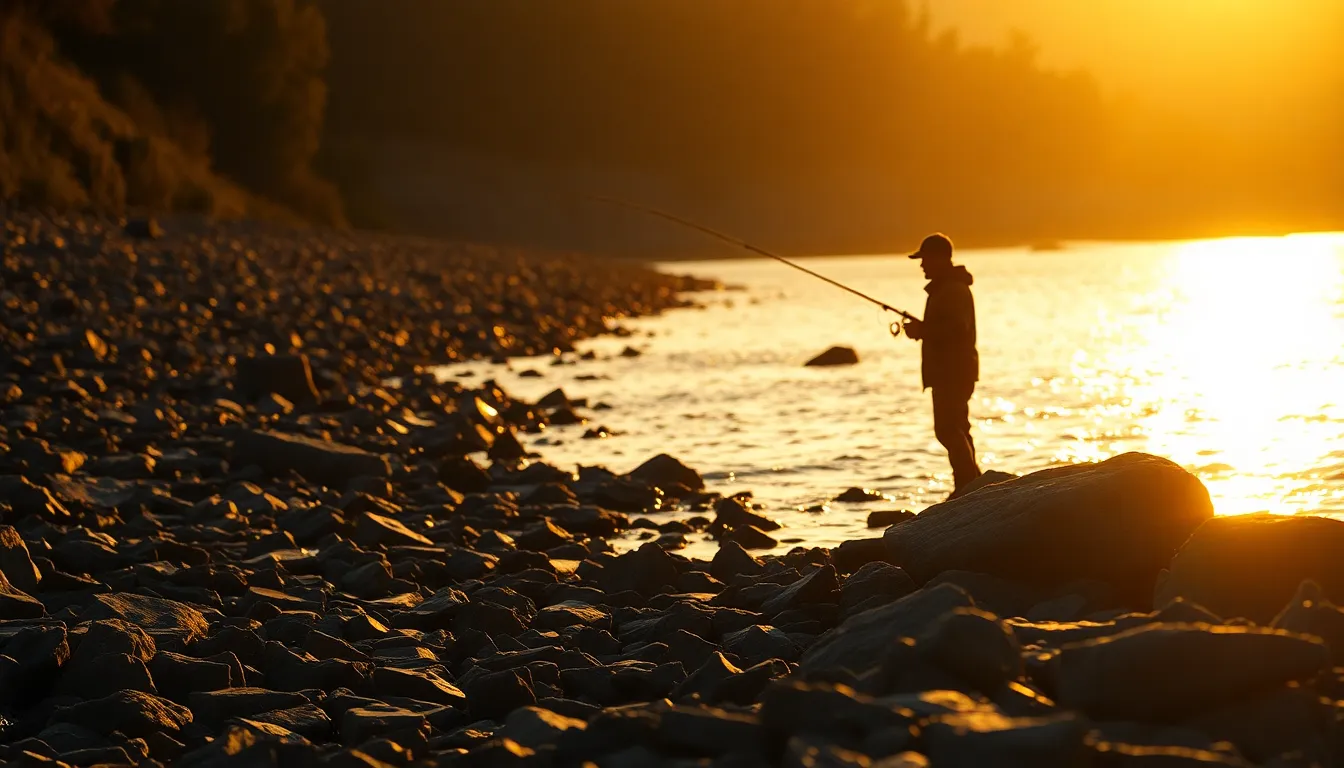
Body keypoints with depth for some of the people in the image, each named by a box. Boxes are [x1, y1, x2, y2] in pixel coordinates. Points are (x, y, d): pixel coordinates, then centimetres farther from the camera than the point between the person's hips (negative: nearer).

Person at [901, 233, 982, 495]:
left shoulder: (955, 290, -16)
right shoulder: (942, 288, 19)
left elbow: (957, 328, -27)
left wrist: (922, 329, -19)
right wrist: (921, 328, 9)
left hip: (954, 370, -11)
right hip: (947, 370, 11)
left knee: (948, 429, -14)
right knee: (955, 429, 16)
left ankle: (968, 486, -14)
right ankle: (972, 484, 21)